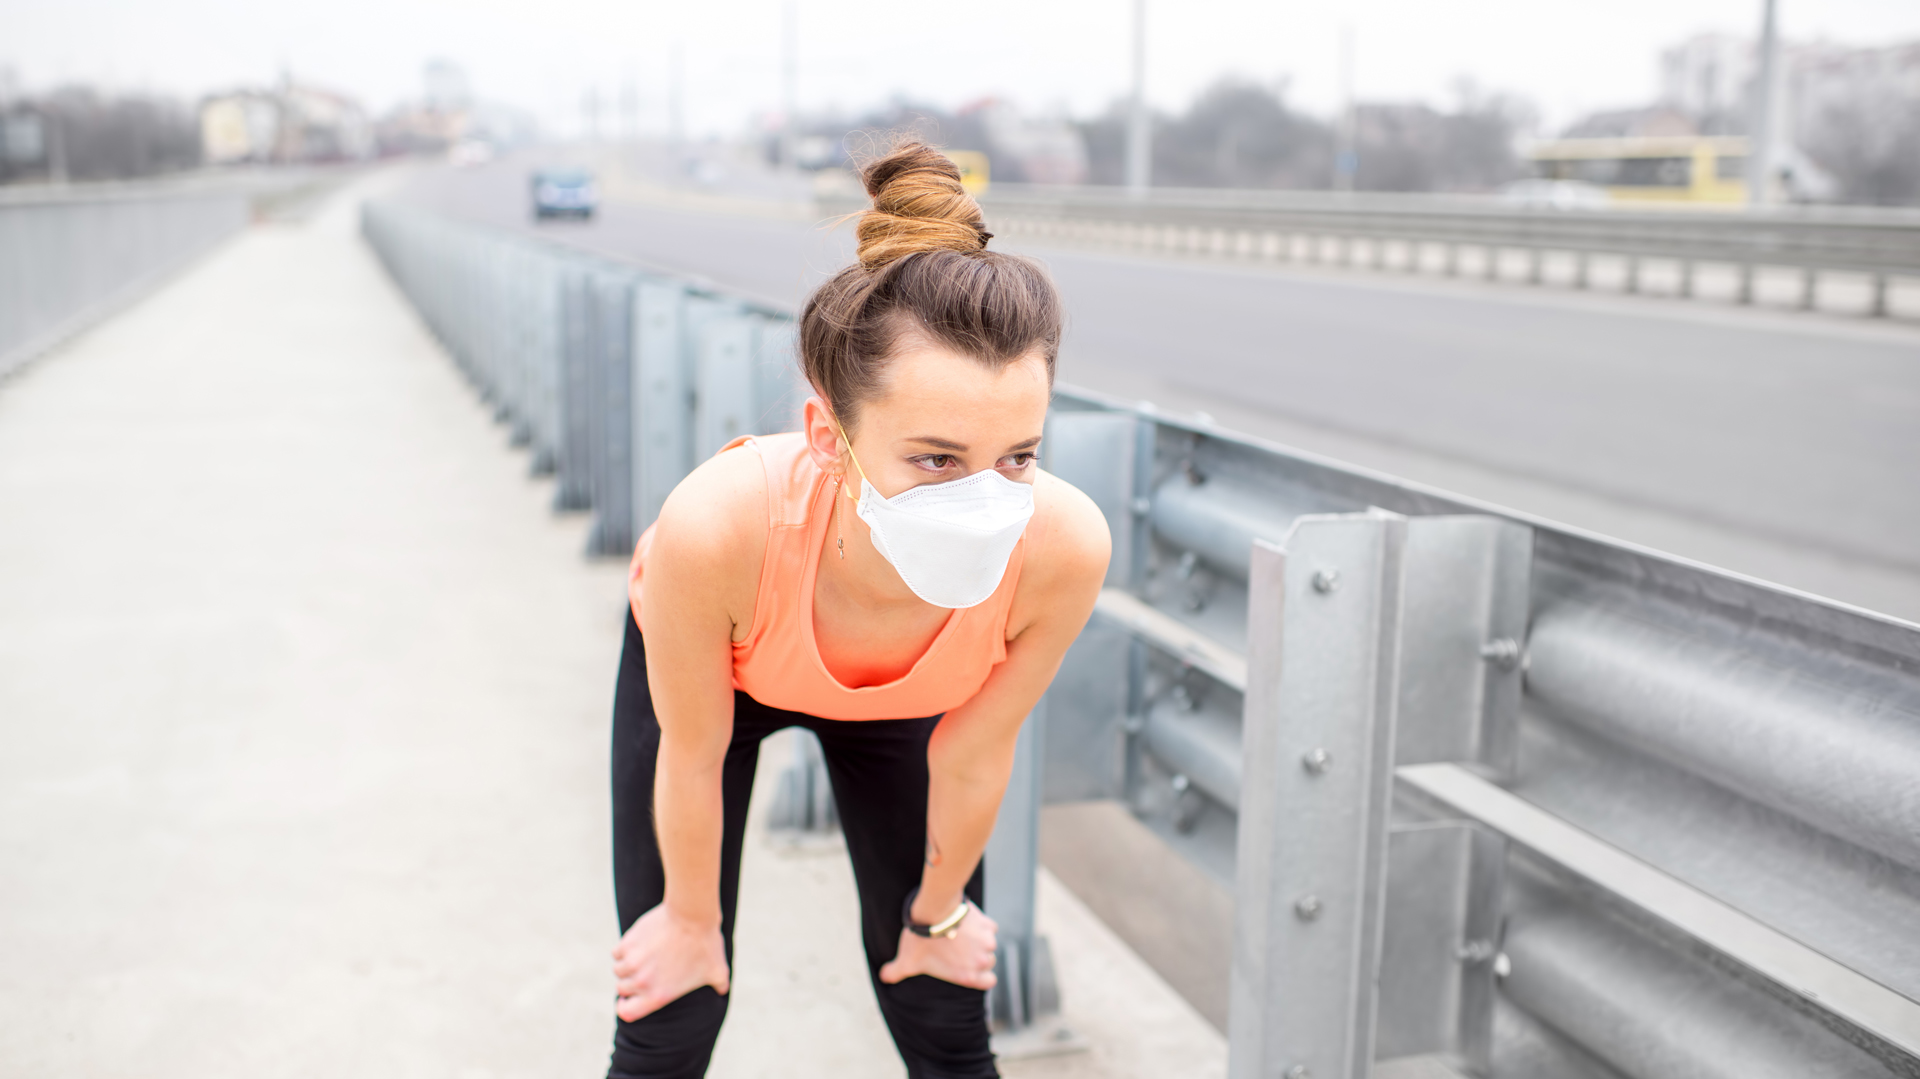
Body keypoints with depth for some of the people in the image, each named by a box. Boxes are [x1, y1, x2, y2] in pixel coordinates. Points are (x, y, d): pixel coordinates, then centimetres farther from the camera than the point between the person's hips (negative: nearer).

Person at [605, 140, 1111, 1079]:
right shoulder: (716, 527, -44)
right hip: (707, 663, -1)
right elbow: (693, 757, -24)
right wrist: (693, 918, -5)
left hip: (896, 691, 2)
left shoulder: (1064, 548, -39)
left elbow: (973, 755, -18)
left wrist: (937, 911, 0)